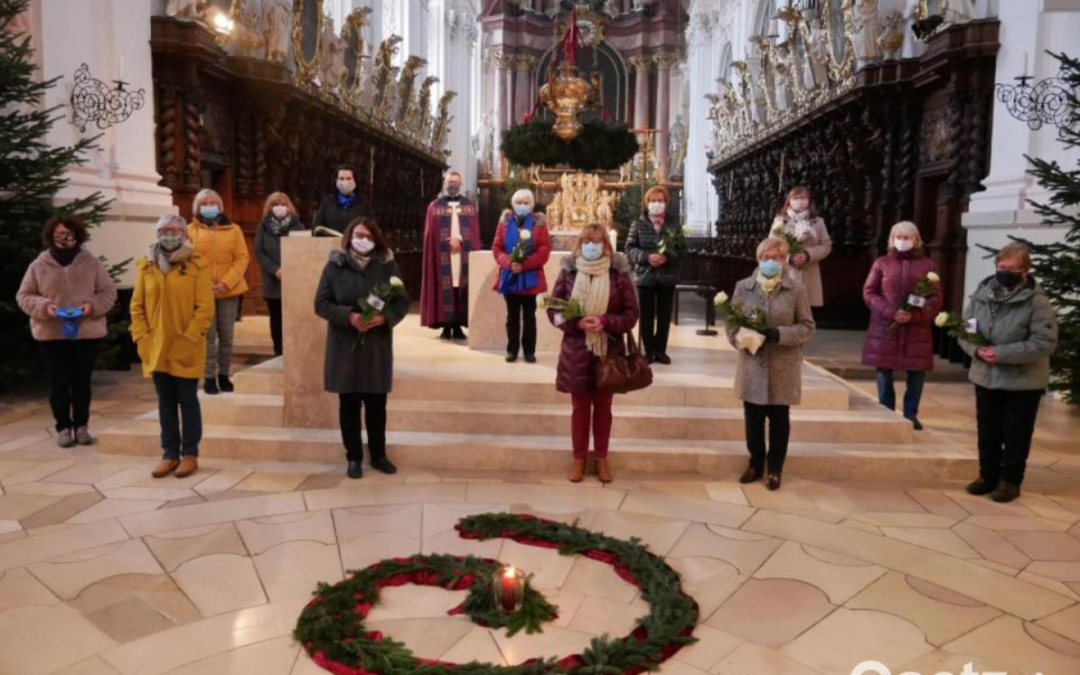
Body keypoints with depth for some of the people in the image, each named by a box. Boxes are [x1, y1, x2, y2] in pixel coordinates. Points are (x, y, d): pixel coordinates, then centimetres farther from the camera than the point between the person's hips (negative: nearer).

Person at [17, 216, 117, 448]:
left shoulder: (91, 262, 2)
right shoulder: (39, 265, 2)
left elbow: (108, 292, 3)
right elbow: (24, 296, 5)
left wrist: (93, 305, -16)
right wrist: (44, 306, -14)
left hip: (87, 333, 0)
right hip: (50, 335, 0)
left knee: (82, 382, 8)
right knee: (58, 383, 4)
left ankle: (81, 426, 19)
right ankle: (63, 427, 16)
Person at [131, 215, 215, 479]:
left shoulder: (198, 265, -5)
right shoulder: (145, 265, 6)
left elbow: (205, 308, -9)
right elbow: (137, 305, 8)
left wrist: (189, 337, -14)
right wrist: (141, 337, -1)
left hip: (186, 349, -4)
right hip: (156, 348, 4)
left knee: (187, 400, 5)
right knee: (165, 402, 11)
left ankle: (190, 454, 15)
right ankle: (170, 454, 21)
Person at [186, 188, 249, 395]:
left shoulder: (233, 230, 5)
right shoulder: (190, 231, 4)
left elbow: (242, 258, -1)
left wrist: (226, 282, -12)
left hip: (229, 291, 1)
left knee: (226, 336, 7)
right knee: (208, 336, 1)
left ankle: (224, 375, 19)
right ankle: (209, 377, 10)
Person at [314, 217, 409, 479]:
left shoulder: (387, 265, 1)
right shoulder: (335, 265, -2)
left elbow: (403, 302, 2)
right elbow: (321, 303, -3)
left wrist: (385, 317, -18)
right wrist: (349, 316, -19)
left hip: (377, 345, 1)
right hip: (345, 345, -1)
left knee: (377, 403, 10)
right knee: (349, 404, 7)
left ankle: (378, 454, 25)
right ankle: (353, 457, 20)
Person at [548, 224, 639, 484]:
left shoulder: (618, 273, -4)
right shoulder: (568, 272, -2)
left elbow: (632, 312, -2)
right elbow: (553, 309, 1)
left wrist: (606, 321, -19)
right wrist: (576, 323, -16)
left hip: (609, 351, 0)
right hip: (576, 350, 0)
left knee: (603, 408, 13)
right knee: (580, 407, 10)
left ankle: (601, 458, 27)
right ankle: (579, 458, 24)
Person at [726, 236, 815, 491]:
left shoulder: (796, 290, -4)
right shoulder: (743, 287, 1)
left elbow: (807, 326, -2)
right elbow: (731, 322, 5)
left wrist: (780, 334, -18)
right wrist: (739, 340, -15)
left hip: (783, 367, -1)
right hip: (752, 364, 2)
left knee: (779, 419, 10)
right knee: (753, 418, 11)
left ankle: (775, 468, 25)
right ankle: (756, 463, 29)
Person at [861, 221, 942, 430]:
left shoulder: (928, 265, 7)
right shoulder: (882, 263, 7)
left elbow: (936, 298, 3)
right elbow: (868, 292, 2)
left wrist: (914, 316, -15)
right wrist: (890, 312, -13)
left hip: (916, 329, 0)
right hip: (884, 328, 0)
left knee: (917, 372, 2)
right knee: (884, 371, 4)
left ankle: (911, 414, 17)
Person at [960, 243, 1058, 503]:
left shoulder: (1037, 301, -15)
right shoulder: (981, 294, -1)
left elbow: (1044, 342, -19)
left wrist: (1002, 353, -25)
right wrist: (976, 349, -16)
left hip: (1023, 381, -4)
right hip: (985, 377, 4)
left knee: (1016, 434, 8)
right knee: (987, 430, 15)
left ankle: (1010, 481, 22)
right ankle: (988, 475, 30)